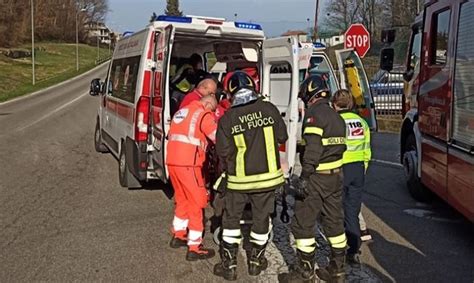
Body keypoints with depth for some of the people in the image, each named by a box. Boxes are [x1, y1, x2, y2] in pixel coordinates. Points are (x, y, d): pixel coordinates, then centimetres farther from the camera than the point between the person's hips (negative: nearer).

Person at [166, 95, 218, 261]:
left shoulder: (181, 112, 22)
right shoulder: (204, 114, -4)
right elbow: (219, 138, -11)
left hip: (172, 161, 8)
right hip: (188, 164, -8)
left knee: (182, 199, 23)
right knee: (196, 203, -1)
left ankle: (178, 235, 34)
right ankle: (194, 248, 0)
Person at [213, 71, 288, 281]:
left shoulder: (227, 118, -10)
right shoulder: (269, 109, -7)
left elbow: (224, 152, -9)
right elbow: (282, 137, 3)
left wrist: (224, 168, 12)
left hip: (239, 178, -1)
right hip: (268, 176, 1)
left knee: (231, 219, 14)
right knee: (261, 218, 16)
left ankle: (229, 265, 17)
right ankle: (256, 261, 29)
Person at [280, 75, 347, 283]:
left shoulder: (314, 113, -14)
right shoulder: (336, 116, 15)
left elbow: (313, 148, -23)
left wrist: (304, 177, -22)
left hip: (316, 179, -9)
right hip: (335, 176, 9)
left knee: (303, 224, 0)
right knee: (334, 222, 15)